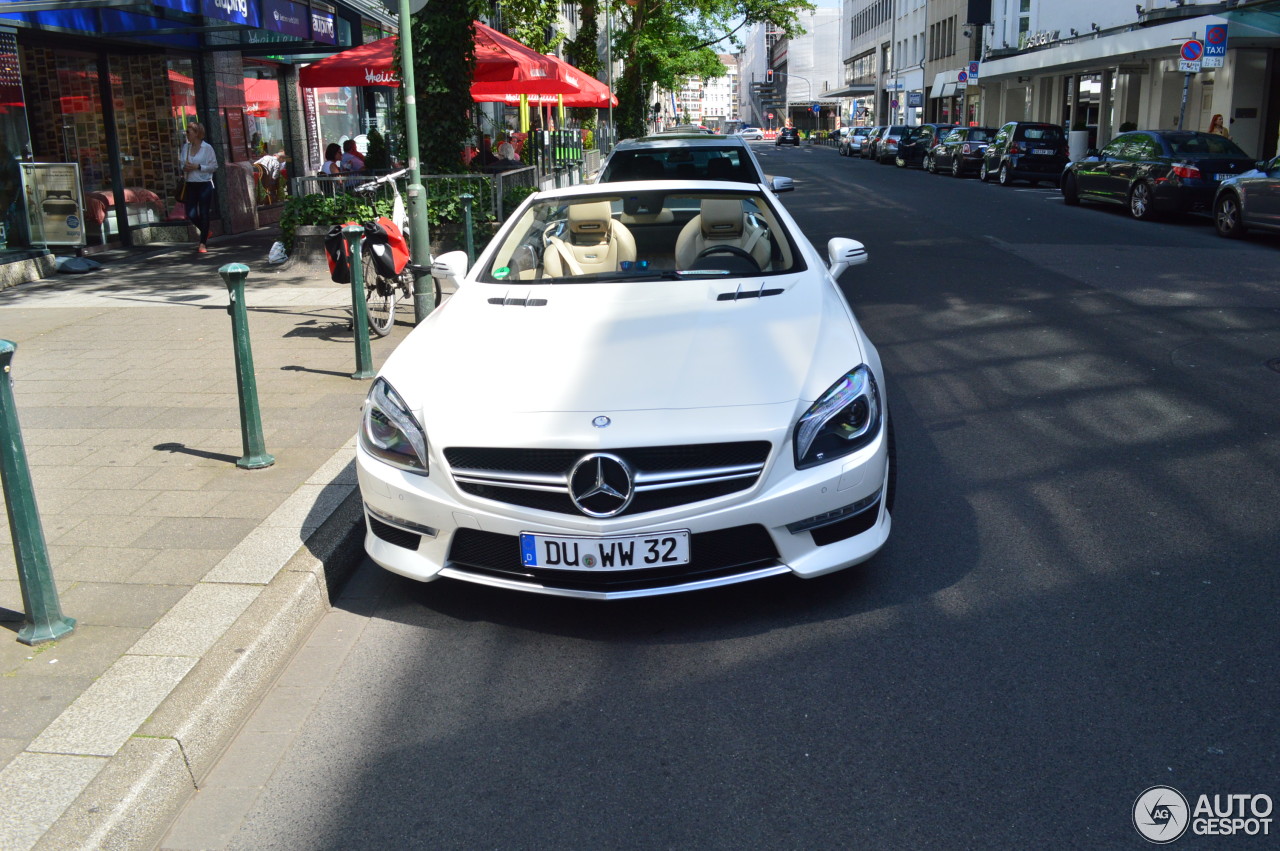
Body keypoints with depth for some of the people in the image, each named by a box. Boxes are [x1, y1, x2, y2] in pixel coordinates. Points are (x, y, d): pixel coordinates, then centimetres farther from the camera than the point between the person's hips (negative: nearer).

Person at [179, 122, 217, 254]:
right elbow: (182, 162, 19)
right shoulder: (185, 147, 9)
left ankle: (203, 243, 7)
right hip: (190, 184, 5)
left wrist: (198, 167, -15)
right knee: (191, 215, -2)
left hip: (204, 184, -4)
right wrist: (184, 168, -3)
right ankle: (206, 231, 27)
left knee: (204, 214, -1)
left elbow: (214, 166, -6)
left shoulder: (207, 148, -6)